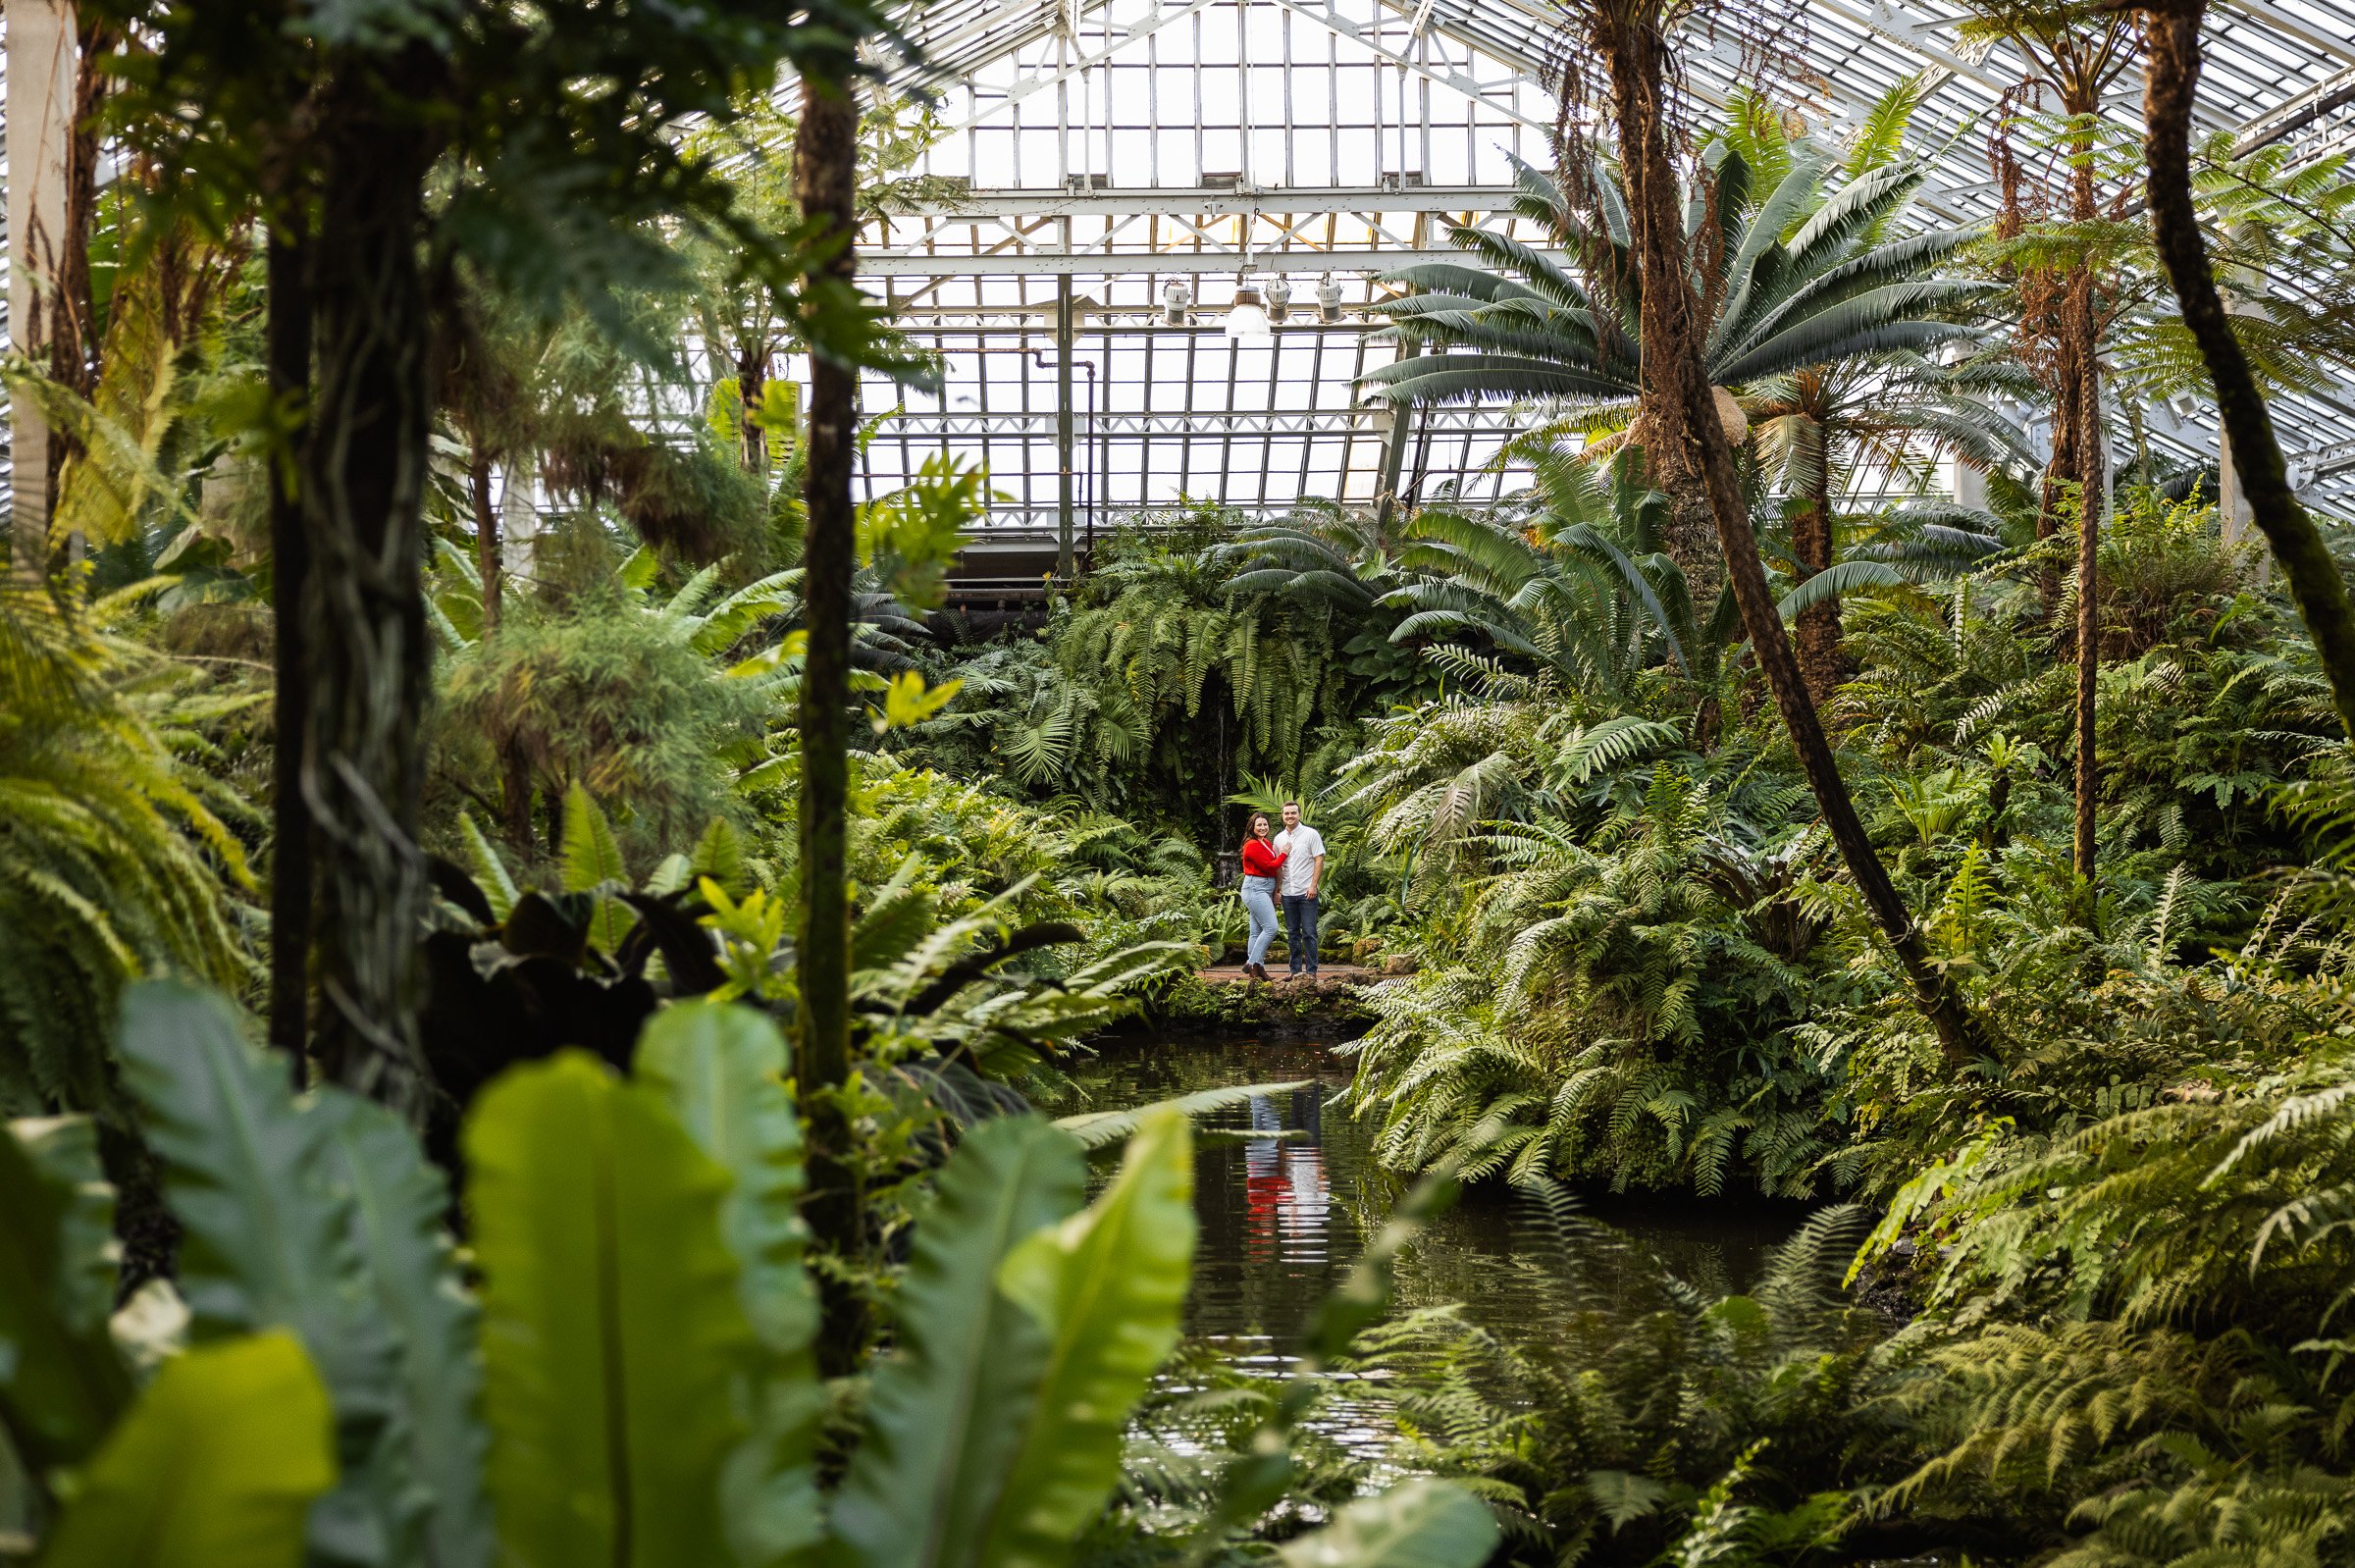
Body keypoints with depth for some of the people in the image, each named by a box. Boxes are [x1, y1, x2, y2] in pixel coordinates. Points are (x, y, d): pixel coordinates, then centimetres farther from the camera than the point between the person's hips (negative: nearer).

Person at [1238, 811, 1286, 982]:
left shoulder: (1267, 843, 15)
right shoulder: (1253, 845, -13)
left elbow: (1273, 866, 15)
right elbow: (1269, 867, -15)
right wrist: (1283, 854, -4)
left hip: (1265, 889, 10)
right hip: (1255, 889, -10)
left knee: (1258, 930, 9)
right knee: (1270, 927, -16)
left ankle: (1257, 968, 11)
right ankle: (1252, 963, -12)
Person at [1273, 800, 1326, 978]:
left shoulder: (1311, 834, -3)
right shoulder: (1279, 839, 11)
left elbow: (1319, 861, -6)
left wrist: (1313, 885, -13)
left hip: (1306, 892, -5)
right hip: (1288, 894, 5)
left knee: (1309, 933, -5)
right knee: (1292, 933, 8)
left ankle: (1312, 971, -2)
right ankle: (1295, 970, 13)